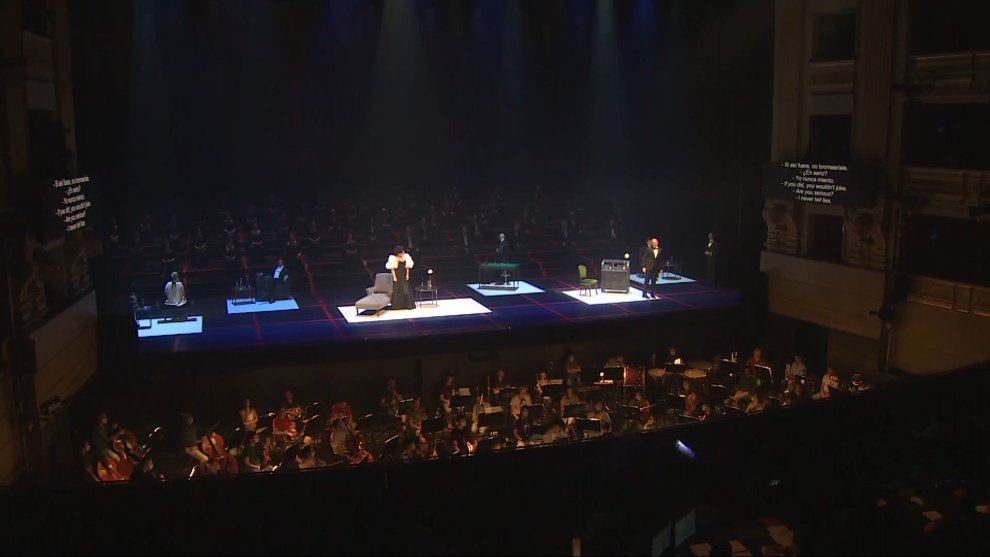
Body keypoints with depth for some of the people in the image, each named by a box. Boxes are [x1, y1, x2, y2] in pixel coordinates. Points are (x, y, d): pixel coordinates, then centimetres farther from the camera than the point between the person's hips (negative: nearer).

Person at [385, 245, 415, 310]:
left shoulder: (405, 257, 5)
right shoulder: (394, 259, -8)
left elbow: (407, 267, 9)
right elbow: (392, 268, -7)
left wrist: (407, 274, 1)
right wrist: (394, 276, -12)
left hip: (404, 276, 4)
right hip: (397, 276, -4)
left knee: (406, 290, 2)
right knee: (397, 290, -1)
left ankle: (407, 305, 8)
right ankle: (398, 305, 4)